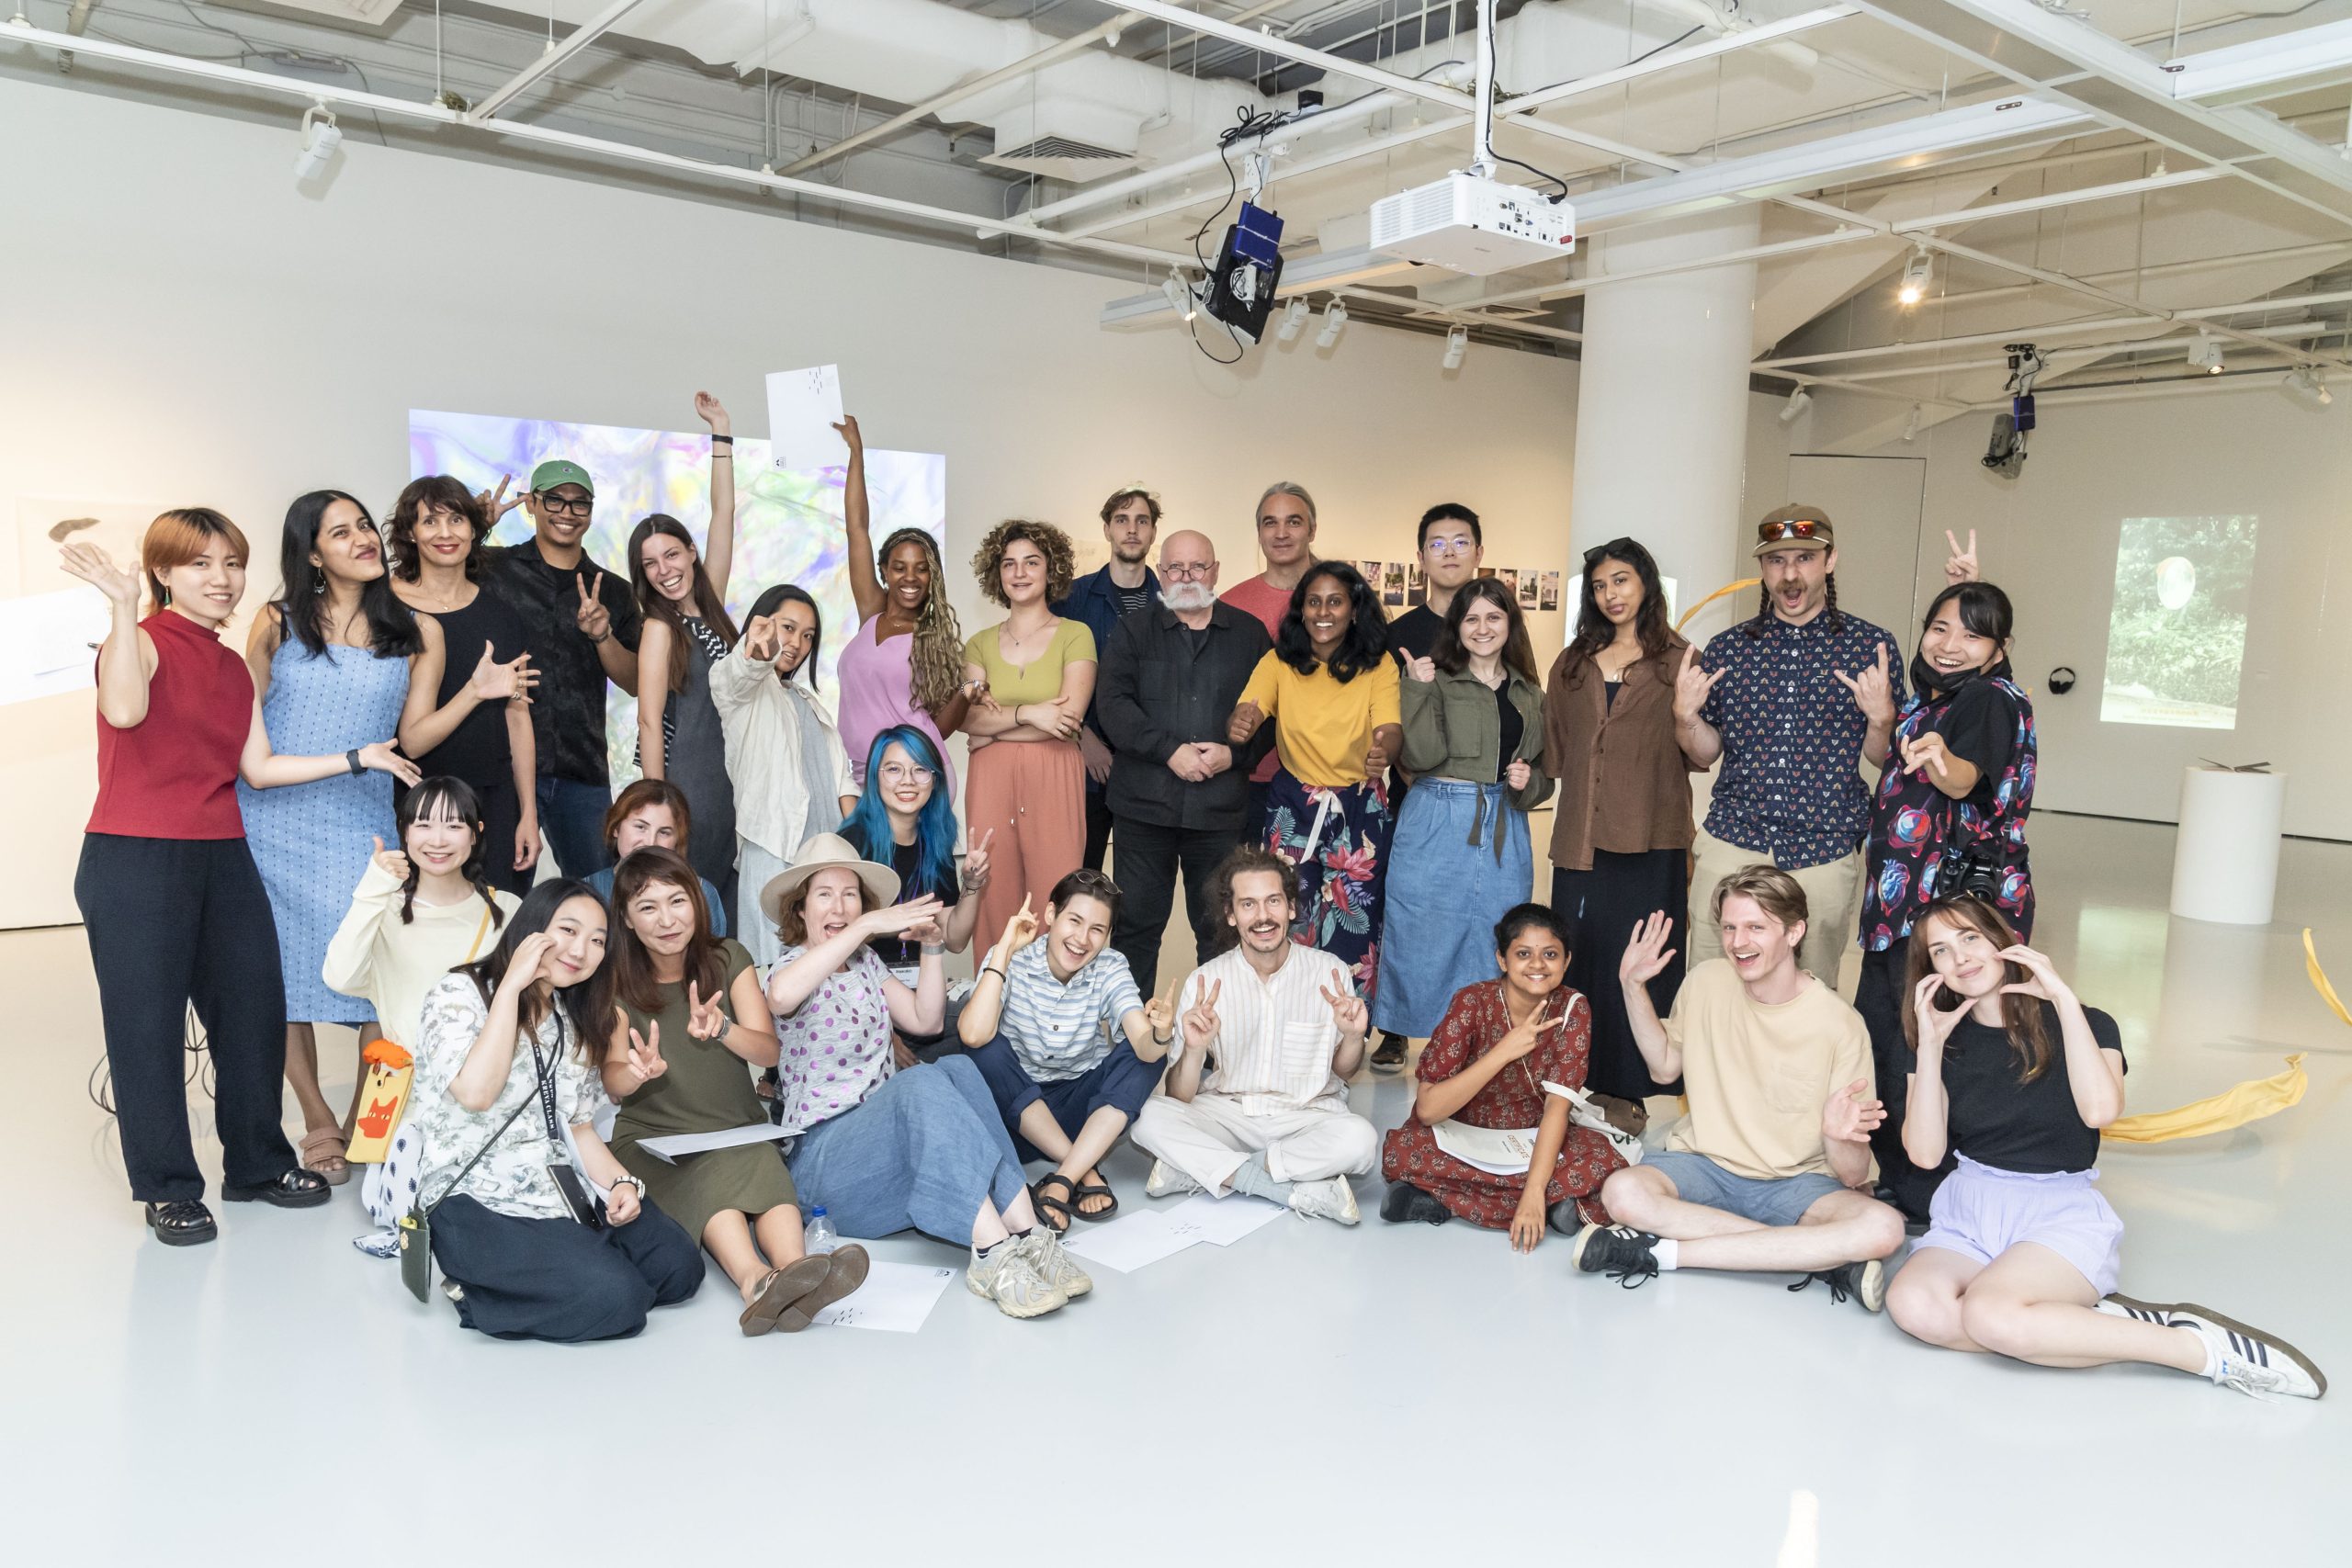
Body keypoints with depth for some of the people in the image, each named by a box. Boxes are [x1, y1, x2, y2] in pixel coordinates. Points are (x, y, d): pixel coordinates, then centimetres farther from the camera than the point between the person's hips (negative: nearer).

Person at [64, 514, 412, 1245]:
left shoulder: (233, 668, 14)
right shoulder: (141, 641, -7)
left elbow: (259, 768, 13)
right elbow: (125, 711, -29)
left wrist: (359, 758, 11)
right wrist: (123, 607, -30)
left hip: (222, 857, 7)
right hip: (134, 861, -7)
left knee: (254, 1008, 10)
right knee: (148, 1025, 3)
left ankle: (258, 1163, 26)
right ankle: (168, 1189, 15)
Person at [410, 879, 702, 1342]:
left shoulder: (572, 1024, 16)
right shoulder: (459, 994, -6)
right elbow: (476, 1093, -24)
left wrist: (621, 1182, -3)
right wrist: (511, 985, -20)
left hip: (562, 1192, 8)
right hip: (478, 1203, -8)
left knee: (678, 1266, -10)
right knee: (616, 1298, -25)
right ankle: (477, 1291, -1)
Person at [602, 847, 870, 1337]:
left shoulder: (729, 959, 6)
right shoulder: (616, 982, 2)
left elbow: (767, 1051, -4)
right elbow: (613, 1083, -5)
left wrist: (721, 1028, -26)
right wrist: (639, 1071, -31)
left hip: (738, 1130, 1)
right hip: (652, 1139, -1)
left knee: (761, 1166, -35)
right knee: (709, 1177, -36)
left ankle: (793, 1269, -62)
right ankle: (756, 1280, -63)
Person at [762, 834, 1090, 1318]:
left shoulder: (866, 963, 17)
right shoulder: (793, 966, -4)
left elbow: (925, 1021, 16)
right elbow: (780, 996, -31)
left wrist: (931, 947, 4)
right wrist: (867, 925, -32)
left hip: (887, 1135, 6)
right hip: (824, 1154, -6)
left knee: (956, 1068, -25)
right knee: (921, 1083, -34)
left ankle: (1026, 1233, -36)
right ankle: (994, 1254, -45)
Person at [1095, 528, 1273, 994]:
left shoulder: (1249, 633, 10)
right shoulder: (1133, 633, 8)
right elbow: (1113, 703, -5)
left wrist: (1234, 753, -11)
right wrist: (1169, 750, -16)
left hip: (1221, 808, 0)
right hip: (1145, 803, 0)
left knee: (1219, 927, 8)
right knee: (1137, 922, 5)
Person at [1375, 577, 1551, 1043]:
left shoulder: (1530, 695, 13)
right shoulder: (1437, 681, -1)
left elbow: (1544, 771, 21)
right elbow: (1422, 756, -14)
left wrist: (1529, 784, -1)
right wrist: (1418, 690, -19)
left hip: (1504, 832, 4)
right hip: (1436, 825, -4)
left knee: (1492, 945, 6)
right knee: (1423, 937, 1)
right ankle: (1397, 1036, 15)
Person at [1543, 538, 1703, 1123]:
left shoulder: (1679, 661, 2)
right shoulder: (1573, 663, 14)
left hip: (1650, 839, -3)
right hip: (1581, 837, 4)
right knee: (1578, 956, 7)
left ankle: (1626, 1086, 12)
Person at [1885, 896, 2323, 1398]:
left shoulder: (2079, 1025, 3)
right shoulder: (1942, 1041, 9)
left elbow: (2100, 1108, -20)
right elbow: (1925, 1153, -3)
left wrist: (2063, 999, -17)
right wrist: (1930, 1046, -9)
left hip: (2061, 1212, -3)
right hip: (1967, 1215, 3)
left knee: (1990, 1312, -35)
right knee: (1913, 1305, -32)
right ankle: (2107, 1322, -21)